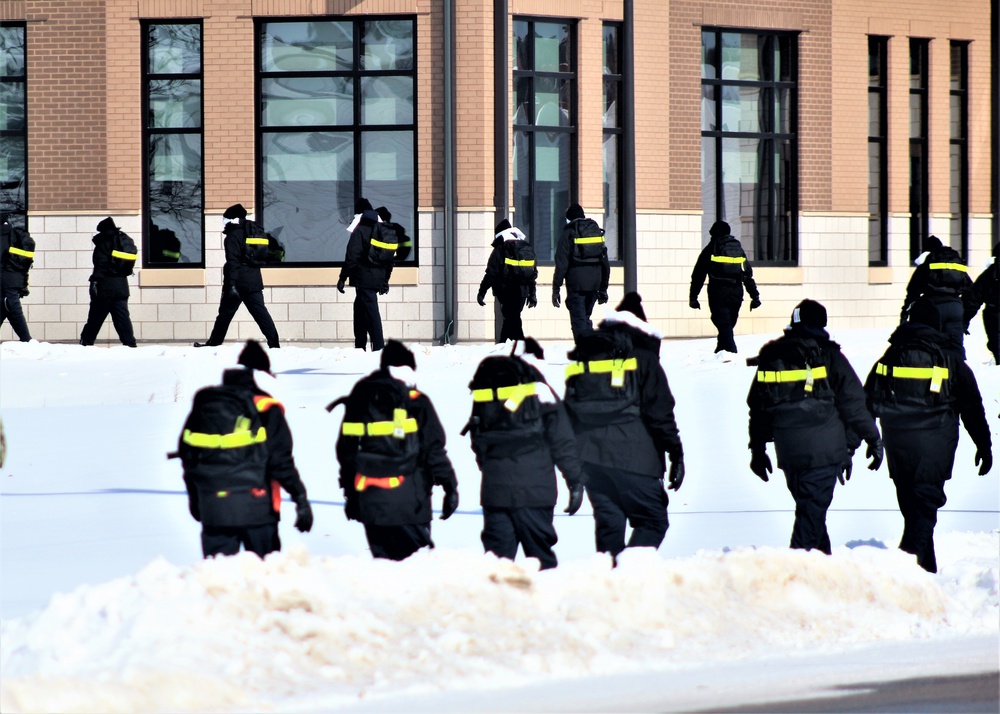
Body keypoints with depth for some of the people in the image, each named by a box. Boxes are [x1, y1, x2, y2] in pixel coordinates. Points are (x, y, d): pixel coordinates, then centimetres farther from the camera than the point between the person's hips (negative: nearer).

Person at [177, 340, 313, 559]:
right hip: (255, 507, -3)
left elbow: (187, 453, 14)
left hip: (213, 508, 3)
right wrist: (301, 499, -4)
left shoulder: (203, 404, 8)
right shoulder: (265, 409, -6)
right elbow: (280, 461, -10)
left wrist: (194, 496, 25)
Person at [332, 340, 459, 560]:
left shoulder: (358, 401, 9)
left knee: (383, 558, 10)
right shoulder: (416, 402, -4)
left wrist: (348, 491, 23)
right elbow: (434, 450, -5)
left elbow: (345, 450, 14)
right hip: (407, 499, -4)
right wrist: (450, 487, 2)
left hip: (369, 499, 4)